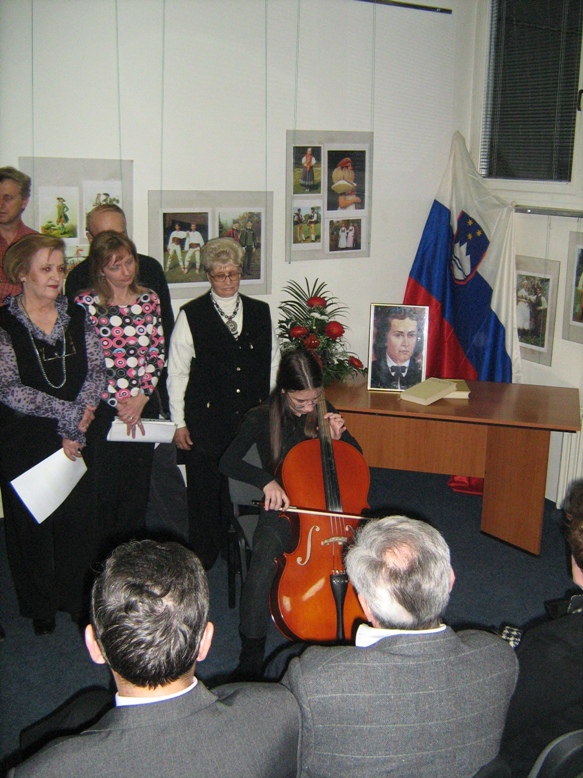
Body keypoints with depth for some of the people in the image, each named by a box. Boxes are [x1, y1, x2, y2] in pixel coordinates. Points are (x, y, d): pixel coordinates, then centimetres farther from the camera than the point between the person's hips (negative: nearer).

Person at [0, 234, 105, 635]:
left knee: (79, 519, 6)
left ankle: (77, 599, 25)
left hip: (77, 440, 3)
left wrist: (75, 427, -13)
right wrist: (69, 411, -18)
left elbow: (96, 374, -1)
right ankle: (41, 606, 28)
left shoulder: (77, 318, 5)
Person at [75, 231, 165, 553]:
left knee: (139, 489, 9)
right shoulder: (86, 303, -4)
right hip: (105, 408, -3)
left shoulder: (149, 299, 7)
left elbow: (157, 351, 6)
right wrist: (120, 402, -10)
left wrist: (141, 396, -6)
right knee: (106, 490, 1)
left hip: (144, 405, 3)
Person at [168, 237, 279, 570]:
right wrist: (179, 422, 0)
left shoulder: (261, 312, 10)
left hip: (253, 421, 2)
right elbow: (177, 372, 2)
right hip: (206, 421, -2)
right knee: (205, 496, 5)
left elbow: (273, 364, 16)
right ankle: (202, 563, 21)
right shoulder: (191, 315, 1)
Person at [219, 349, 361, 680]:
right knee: (262, 570, -29)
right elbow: (229, 463, -11)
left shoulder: (324, 412, 4)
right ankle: (251, 656, -8)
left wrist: (339, 436, -8)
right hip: (283, 510, -2)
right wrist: (266, 480, -27)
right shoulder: (261, 419, -4)